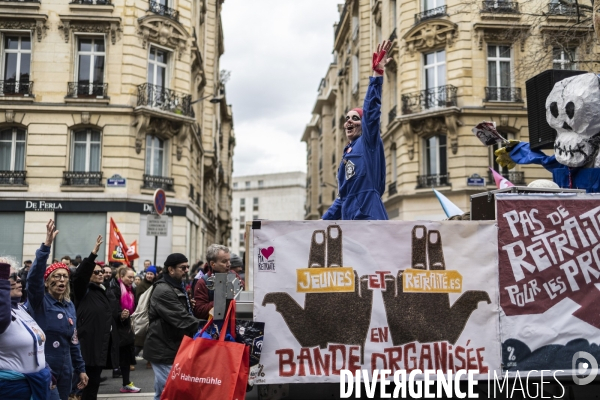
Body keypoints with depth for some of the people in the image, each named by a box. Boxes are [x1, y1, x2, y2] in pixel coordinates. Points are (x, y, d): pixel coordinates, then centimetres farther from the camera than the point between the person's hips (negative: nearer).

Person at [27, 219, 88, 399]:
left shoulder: (69, 306, 8)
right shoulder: (39, 301, -8)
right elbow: (34, 276, -27)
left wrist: (80, 369, 12)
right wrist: (46, 246, -37)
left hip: (64, 371, 6)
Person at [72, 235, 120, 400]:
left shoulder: (108, 293, 19)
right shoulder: (84, 291, 0)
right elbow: (79, 275, -20)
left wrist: (121, 315, 8)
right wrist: (94, 253, -28)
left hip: (105, 342, 7)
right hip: (90, 342, -6)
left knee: (95, 381, 13)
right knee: (90, 382, -7)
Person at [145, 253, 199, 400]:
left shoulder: (177, 288, 15)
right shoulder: (164, 291, -19)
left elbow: (184, 315, 21)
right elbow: (182, 319, -26)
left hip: (173, 347, 10)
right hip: (163, 349, -10)